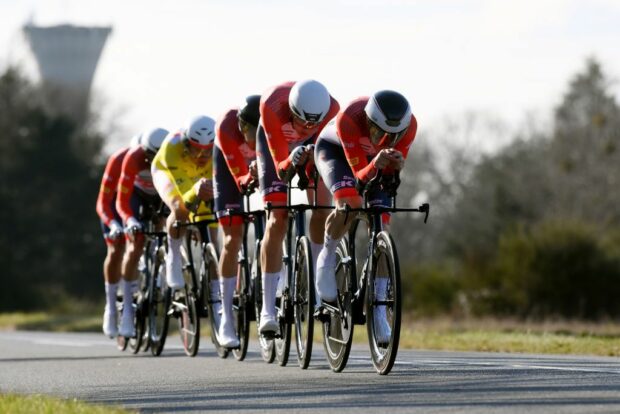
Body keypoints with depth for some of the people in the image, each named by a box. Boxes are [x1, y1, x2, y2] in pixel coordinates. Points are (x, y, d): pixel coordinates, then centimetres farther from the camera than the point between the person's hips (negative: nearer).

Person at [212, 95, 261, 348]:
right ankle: (227, 320, -4)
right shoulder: (227, 127, -38)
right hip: (232, 161, -2)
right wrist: (249, 178, -54)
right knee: (233, 239, -8)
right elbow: (239, 178, -34)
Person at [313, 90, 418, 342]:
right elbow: (360, 175, -36)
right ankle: (327, 257, -4)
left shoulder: (408, 125, -32)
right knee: (349, 203, -33)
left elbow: (392, 172, -18)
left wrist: (395, 165, -41)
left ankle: (378, 309, -6)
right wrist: (375, 165, -57)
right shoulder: (349, 119, -41)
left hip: (373, 160, 3)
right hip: (333, 150, -3)